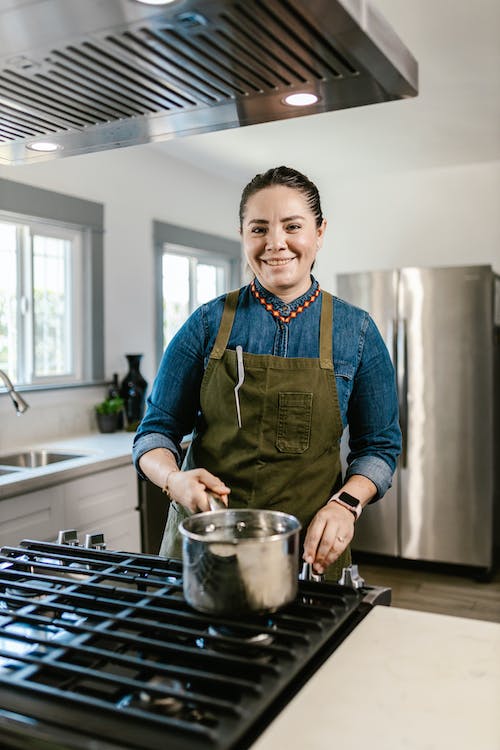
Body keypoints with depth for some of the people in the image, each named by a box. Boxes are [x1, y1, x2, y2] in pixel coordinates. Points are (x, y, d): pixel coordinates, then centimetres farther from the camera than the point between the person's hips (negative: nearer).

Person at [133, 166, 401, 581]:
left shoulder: (356, 332, 0)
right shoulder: (208, 323, -1)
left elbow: (379, 445, 6)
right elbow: (157, 428, 2)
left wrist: (346, 503, -11)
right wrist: (174, 479, -18)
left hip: (310, 550, 0)